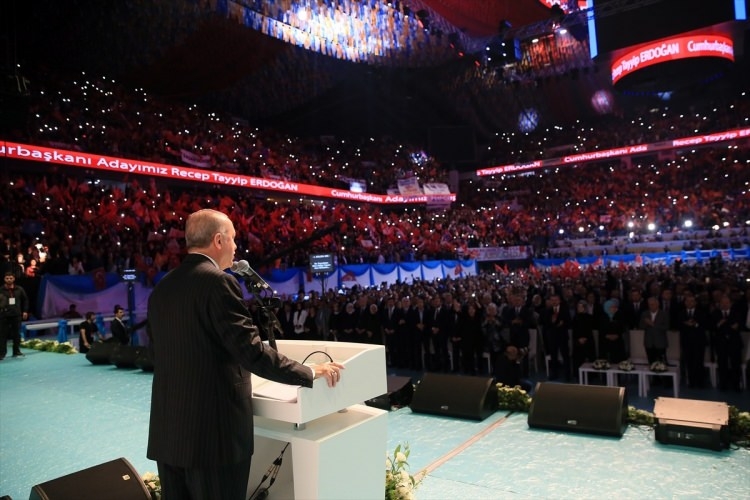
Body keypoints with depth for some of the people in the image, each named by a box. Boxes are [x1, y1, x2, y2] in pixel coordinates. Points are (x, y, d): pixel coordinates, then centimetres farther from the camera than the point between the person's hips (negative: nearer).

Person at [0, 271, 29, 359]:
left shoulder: (19, 289, 6)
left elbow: (25, 300, 13)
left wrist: (25, 311, 8)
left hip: (16, 315, 3)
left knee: (17, 334, 9)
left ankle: (16, 351, 19)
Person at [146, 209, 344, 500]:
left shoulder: (161, 288, 8)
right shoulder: (218, 282, -16)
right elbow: (251, 352, -20)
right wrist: (311, 373, -10)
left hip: (168, 431, 8)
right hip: (213, 432, -8)